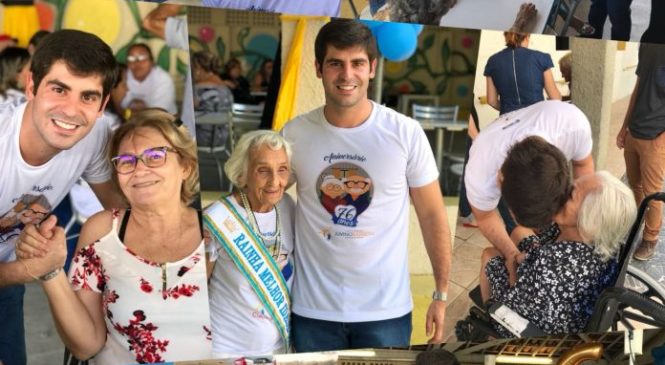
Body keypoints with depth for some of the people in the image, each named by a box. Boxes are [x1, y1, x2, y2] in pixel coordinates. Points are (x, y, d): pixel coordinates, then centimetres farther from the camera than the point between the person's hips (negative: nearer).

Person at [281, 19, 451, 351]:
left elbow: (432, 215, 0)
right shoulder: (293, 135, -4)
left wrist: (442, 294, -1)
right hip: (312, 311, 1)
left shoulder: (406, 133, -7)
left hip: (386, 310, -1)